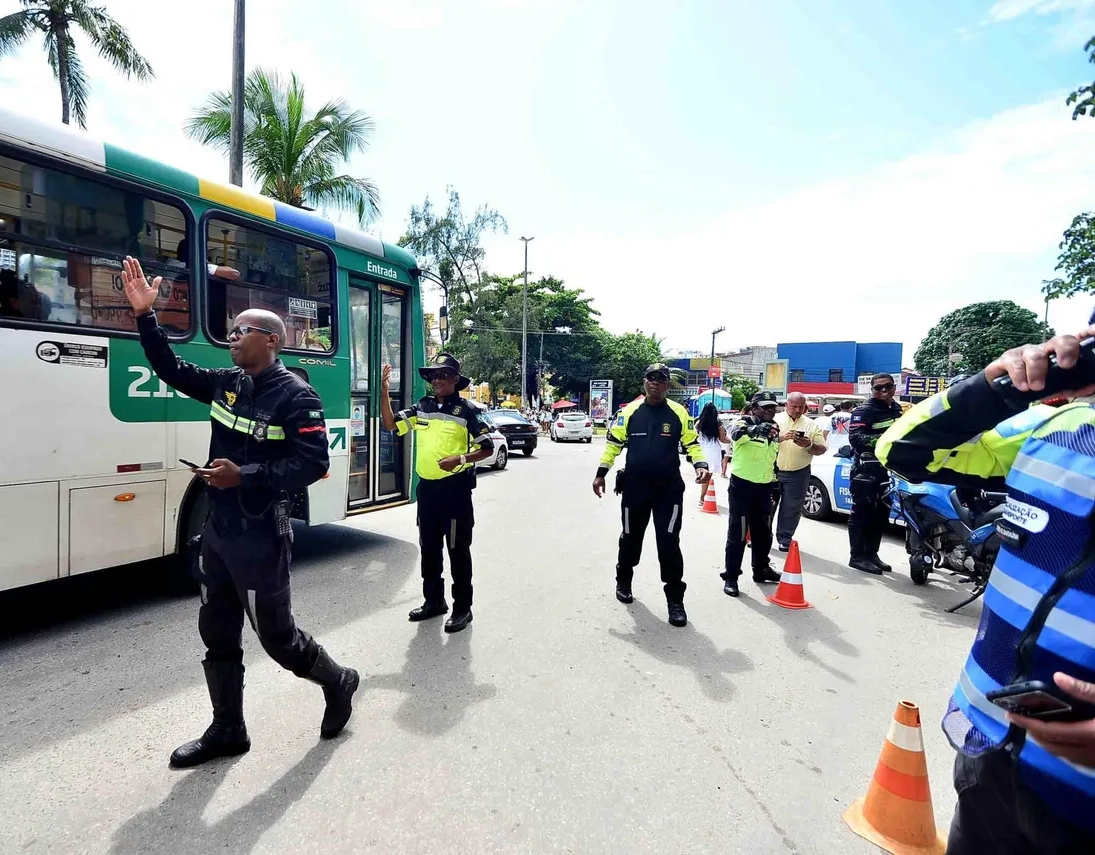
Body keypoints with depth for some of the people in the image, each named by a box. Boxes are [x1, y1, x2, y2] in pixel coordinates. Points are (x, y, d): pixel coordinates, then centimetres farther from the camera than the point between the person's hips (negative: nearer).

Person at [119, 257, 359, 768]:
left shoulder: (295, 396, -17)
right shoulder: (226, 383, 7)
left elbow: (313, 465, -21)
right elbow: (172, 371, 15)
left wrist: (244, 475, -26)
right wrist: (144, 314, 7)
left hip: (260, 538, -8)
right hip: (218, 531, 8)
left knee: (277, 636, 5)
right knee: (217, 634, 16)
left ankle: (338, 682, 31)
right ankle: (228, 730, 33)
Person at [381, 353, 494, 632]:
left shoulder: (467, 409, -8)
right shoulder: (422, 407, 7)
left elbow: (487, 448, -8)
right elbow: (391, 424, 8)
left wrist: (461, 459, -25)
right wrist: (384, 392, -4)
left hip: (455, 488, -6)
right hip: (426, 487, 6)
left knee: (458, 550, 3)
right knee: (429, 548, 15)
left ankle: (462, 607, 14)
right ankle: (433, 600, 31)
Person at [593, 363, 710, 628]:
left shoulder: (679, 413, -1)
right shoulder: (629, 411, -1)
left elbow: (691, 443, 3)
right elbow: (613, 443, 3)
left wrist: (700, 465, -15)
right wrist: (601, 473, -2)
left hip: (669, 488, -1)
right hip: (635, 487, 1)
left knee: (669, 543, -3)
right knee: (631, 538, 16)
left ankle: (675, 600, 9)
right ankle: (623, 582, 39)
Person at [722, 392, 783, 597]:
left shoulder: (774, 429, 11)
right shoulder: (746, 423, -10)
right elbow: (736, 434, -35)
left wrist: (776, 482, 19)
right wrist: (755, 429, -54)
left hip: (764, 487, 6)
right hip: (742, 485, -6)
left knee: (763, 532, 15)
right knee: (738, 532, -2)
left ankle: (761, 570, 32)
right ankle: (731, 576, 7)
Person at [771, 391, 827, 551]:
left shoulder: (812, 425, 6)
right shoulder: (775, 419, 1)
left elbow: (822, 449, 4)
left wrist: (809, 445, -15)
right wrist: (781, 437, -25)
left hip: (797, 475, 1)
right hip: (772, 471, -1)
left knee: (791, 509, 6)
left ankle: (785, 540, 17)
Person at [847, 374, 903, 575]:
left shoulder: (898, 410, 19)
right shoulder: (864, 411, -9)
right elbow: (855, 437, -22)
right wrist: (880, 440, -33)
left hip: (889, 469, 9)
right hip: (866, 470, -9)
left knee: (881, 515, 13)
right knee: (862, 513, -6)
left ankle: (871, 554, 24)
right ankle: (857, 556, 0)